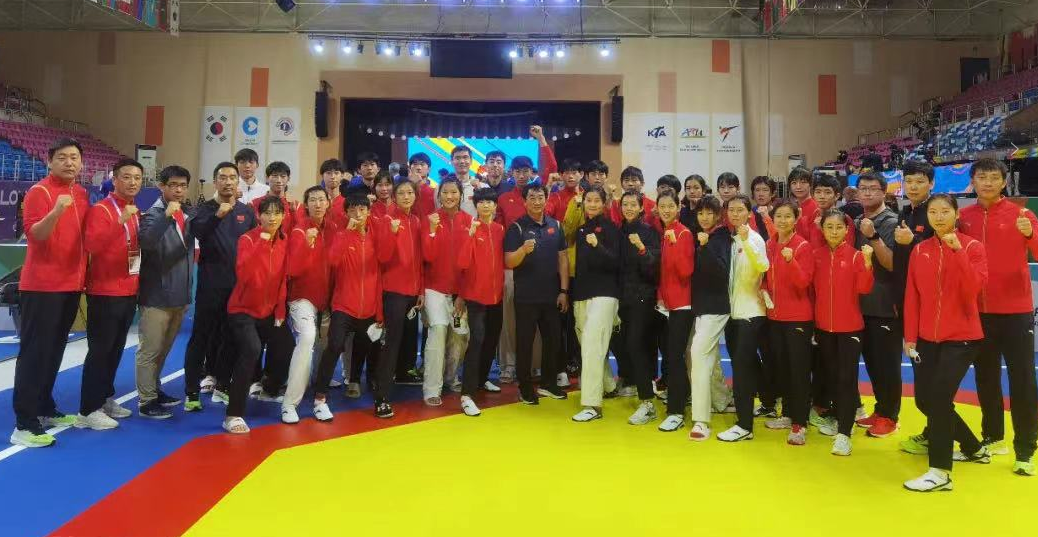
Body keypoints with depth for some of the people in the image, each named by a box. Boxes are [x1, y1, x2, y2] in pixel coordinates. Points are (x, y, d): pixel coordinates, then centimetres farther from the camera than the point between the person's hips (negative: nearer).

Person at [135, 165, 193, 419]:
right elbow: (146, 241, -29)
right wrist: (167, 216, -40)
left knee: (164, 349, 19)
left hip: (180, 295, 7)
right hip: (156, 296, -7)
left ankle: (154, 390, 33)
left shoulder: (189, 217, 9)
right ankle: (146, 401, 10)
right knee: (149, 350, 1)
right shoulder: (153, 215, -9)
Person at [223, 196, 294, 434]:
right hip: (243, 310, -6)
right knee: (251, 350, -27)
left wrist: (280, 311, 1)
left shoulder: (284, 243, 0)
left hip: (269, 312, 6)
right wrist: (261, 243, -34)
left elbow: (283, 279, 6)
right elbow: (243, 274, -31)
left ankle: (269, 388, 44)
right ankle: (233, 415, -18)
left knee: (285, 349, 10)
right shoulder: (247, 239, -14)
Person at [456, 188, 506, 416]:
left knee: (492, 339, 16)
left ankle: (482, 379, 37)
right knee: (477, 339, -17)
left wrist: (502, 285, 1)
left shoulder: (500, 230, 6)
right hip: (475, 294, -6)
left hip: (496, 294, 6)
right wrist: (471, 234, -26)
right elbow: (462, 263, -20)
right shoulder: (467, 229, -9)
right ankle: (467, 395, -16)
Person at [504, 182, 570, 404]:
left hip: (552, 295, 4)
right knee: (525, 341, 4)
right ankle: (525, 386, 16)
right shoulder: (517, 227, -5)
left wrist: (564, 290, 2)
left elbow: (563, 258, 7)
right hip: (526, 296, -4)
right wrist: (523, 249, -32)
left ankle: (548, 383, 27)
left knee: (552, 339, 12)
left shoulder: (555, 225, 7)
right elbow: (509, 263, -12)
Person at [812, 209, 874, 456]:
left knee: (847, 378, -5)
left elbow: (864, 289, -15)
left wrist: (867, 262, -27)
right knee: (830, 375, 14)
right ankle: (839, 418, 33)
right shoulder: (817, 255, 2)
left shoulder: (856, 256, -6)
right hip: (823, 325, 4)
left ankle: (844, 433, -2)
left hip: (850, 326, -4)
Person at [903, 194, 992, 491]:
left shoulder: (972, 246, -5)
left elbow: (974, 288, -21)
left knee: (940, 397, -15)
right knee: (926, 400, 9)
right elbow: (912, 296, 4)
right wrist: (910, 337, 1)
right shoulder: (919, 250, 4)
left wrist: (957, 250, -27)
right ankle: (974, 448, 35)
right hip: (927, 338, 5)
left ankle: (940, 472, -5)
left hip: (962, 337, -5)